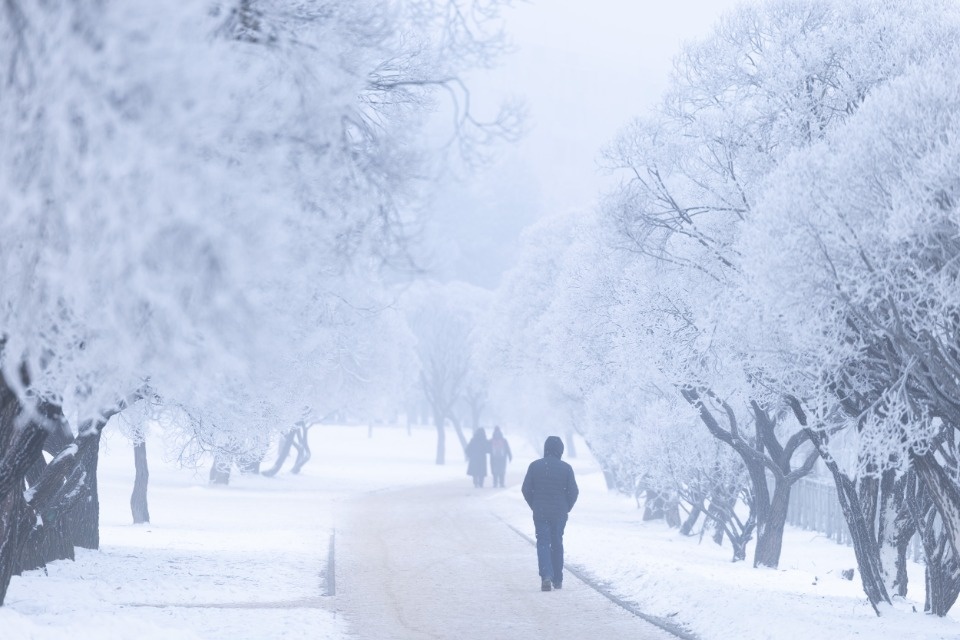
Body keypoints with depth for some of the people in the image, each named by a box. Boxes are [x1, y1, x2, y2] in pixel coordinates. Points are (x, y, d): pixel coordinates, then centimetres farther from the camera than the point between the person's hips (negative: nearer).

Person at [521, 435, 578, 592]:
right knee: (557, 544, 13)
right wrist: (566, 508, 11)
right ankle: (557, 580, 18)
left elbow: (526, 489, -2)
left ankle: (546, 575, -20)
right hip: (559, 513, 1)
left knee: (543, 543, 1)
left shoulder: (535, 466, -4)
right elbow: (574, 492, -4)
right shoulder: (566, 468, -6)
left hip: (540, 513, -1)